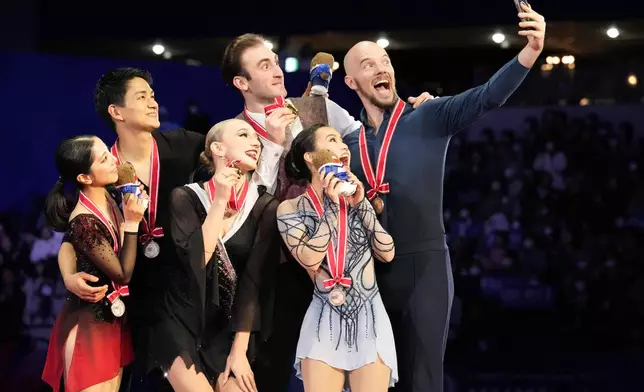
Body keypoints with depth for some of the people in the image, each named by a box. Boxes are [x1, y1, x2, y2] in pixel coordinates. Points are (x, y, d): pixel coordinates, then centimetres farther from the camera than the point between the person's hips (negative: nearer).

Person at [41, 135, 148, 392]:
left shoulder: (110, 200, 0)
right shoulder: (84, 222, -26)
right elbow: (123, 273, -20)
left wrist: (134, 209, -5)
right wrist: (132, 223, -21)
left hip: (112, 317, 8)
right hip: (90, 322, -8)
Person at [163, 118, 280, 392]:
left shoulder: (265, 207, -3)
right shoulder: (186, 197, -5)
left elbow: (253, 281, -7)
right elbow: (196, 261, -19)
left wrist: (239, 349, -11)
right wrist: (220, 201, -18)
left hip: (229, 327, 2)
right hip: (182, 322, -2)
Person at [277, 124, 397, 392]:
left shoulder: (355, 199, 10)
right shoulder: (291, 209, 0)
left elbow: (387, 253, 3)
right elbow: (310, 260, -15)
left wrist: (360, 205, -4)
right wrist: (330, 205, -12)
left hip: (370, 319, 3)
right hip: (325, 322, -3)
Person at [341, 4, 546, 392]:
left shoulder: (430, 118, 0)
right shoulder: (349, 143, 11)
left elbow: (487, 97, -15)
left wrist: (531, 51, -31)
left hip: (424, 265, -4)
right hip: (370, 271, 4)